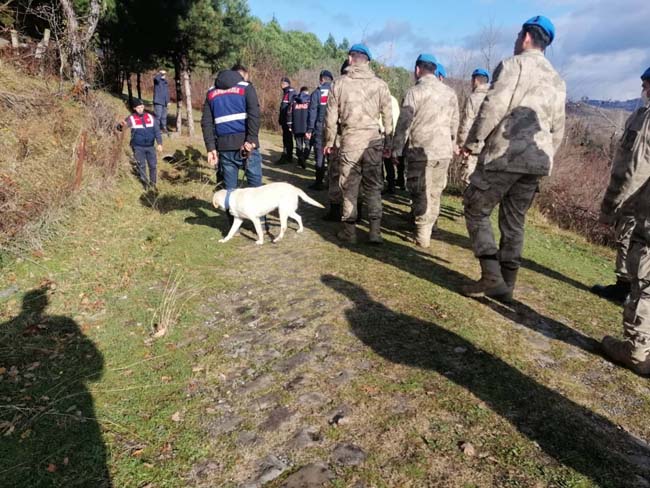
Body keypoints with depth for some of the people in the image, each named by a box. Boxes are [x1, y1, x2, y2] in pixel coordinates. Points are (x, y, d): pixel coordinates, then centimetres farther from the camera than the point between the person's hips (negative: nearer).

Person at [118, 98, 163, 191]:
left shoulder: (151, 117, 7)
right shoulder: (131, 118, -2)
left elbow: (157, 131, 6)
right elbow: (120, 127, -13)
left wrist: (159, 143, -5)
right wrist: (121, 125, -38)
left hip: (150, 146, 2)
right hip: (138, 147, -2)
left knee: (153, 166, 4)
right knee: (141, 166, 0)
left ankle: (153, 184, 17)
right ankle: (146, 185, 10)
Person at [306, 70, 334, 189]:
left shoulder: (317, 92, 0)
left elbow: (312, 111, -5)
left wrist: (309, 129, -4)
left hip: (320, 128, -3)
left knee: (320, 155, 0)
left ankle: (319, 183, -1)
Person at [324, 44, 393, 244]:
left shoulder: (339, 83, 1)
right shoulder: (380, 84, 2)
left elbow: (331, 117, 3)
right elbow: (387, 118, 3)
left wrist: (329, 142, 14)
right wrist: (388, 144, 12)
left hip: (350, 141, -1)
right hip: (373, 141, 1)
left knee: (350, 187, 8)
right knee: (373, 186, 9)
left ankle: (349, 231, 13)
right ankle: (375, 231, 9)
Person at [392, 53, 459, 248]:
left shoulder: (415, 91, -5)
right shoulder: (450, 93, 11)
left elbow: (404, 123, -8)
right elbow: (454, 124, 15)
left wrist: (396, 149, -2)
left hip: (421, 150, -5)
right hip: (444, 151, 5)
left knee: (421, 194, 2)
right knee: (435, 193, 12)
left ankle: (422, 237, 2)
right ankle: (427, 229, 20)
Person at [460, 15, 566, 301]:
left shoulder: (514, 65, -3)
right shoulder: (557, 80, 21)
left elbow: (493, 108, -14)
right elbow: (558, 129, 21)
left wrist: (473, 143, -6)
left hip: (505, 156, -7)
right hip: (536, 162, 7)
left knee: (476, 212, 3)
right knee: (514, 223, 12)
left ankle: (492, 277, -4)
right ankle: (506, 284, 15)